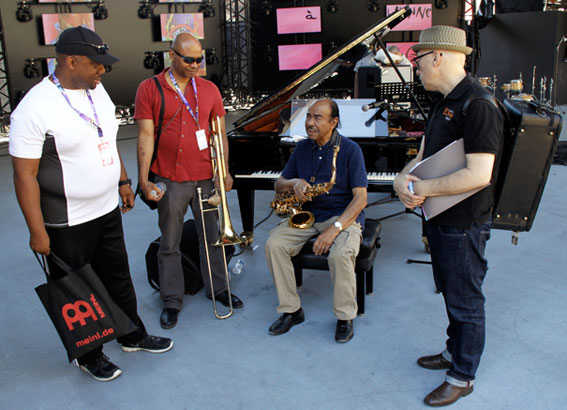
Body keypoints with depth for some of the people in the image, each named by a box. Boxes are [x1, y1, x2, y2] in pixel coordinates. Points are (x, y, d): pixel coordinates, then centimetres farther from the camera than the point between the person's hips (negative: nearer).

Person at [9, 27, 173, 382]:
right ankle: (89, 355, 33)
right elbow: (25, 175, -19)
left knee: (119, 279, 21)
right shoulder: (35, 108, -21)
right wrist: (37, 232, -18)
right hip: (67, 224, -7)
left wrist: (123, 181, 17)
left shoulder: (97, 91, 3)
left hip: (108, 211, 7)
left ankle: (133, 336, 41)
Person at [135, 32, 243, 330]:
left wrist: (224, 171, -1)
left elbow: (220, 134, 8)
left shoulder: (209, 90, 7)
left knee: (212, 237, 15)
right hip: (170, 180, -3)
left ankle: (217, 288, 32)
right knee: (169, 244, 8)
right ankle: (172, 300, 22)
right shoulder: (150, 89, -3)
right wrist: (144, 180, -11)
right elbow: (146, 136, -6)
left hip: (206, 177, 3)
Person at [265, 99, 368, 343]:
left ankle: (345, 317, -10)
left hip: (343, 215, -5)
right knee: (273, 245, -19)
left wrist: (335, 228, -26)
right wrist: (294, 183, -12)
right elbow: (279, 185, 13)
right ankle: (291, 310, -5)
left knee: (340, 254, -34)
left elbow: (360, 198, -14)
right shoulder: (302, 148, 9)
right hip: (306, 214, 5)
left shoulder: (350, 150, -8)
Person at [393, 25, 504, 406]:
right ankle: (454, 351, 43)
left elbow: (478, 174, -30)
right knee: (450, 293, 23)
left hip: (464, 223, -9)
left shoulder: (478, 104, -22)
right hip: (440, 217, 10)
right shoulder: (444, 102, 10)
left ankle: (462, 377, 23)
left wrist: (423, 188, -21)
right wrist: (403, 178, -8)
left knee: (465, 300, 6)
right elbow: (424, 156, 13)